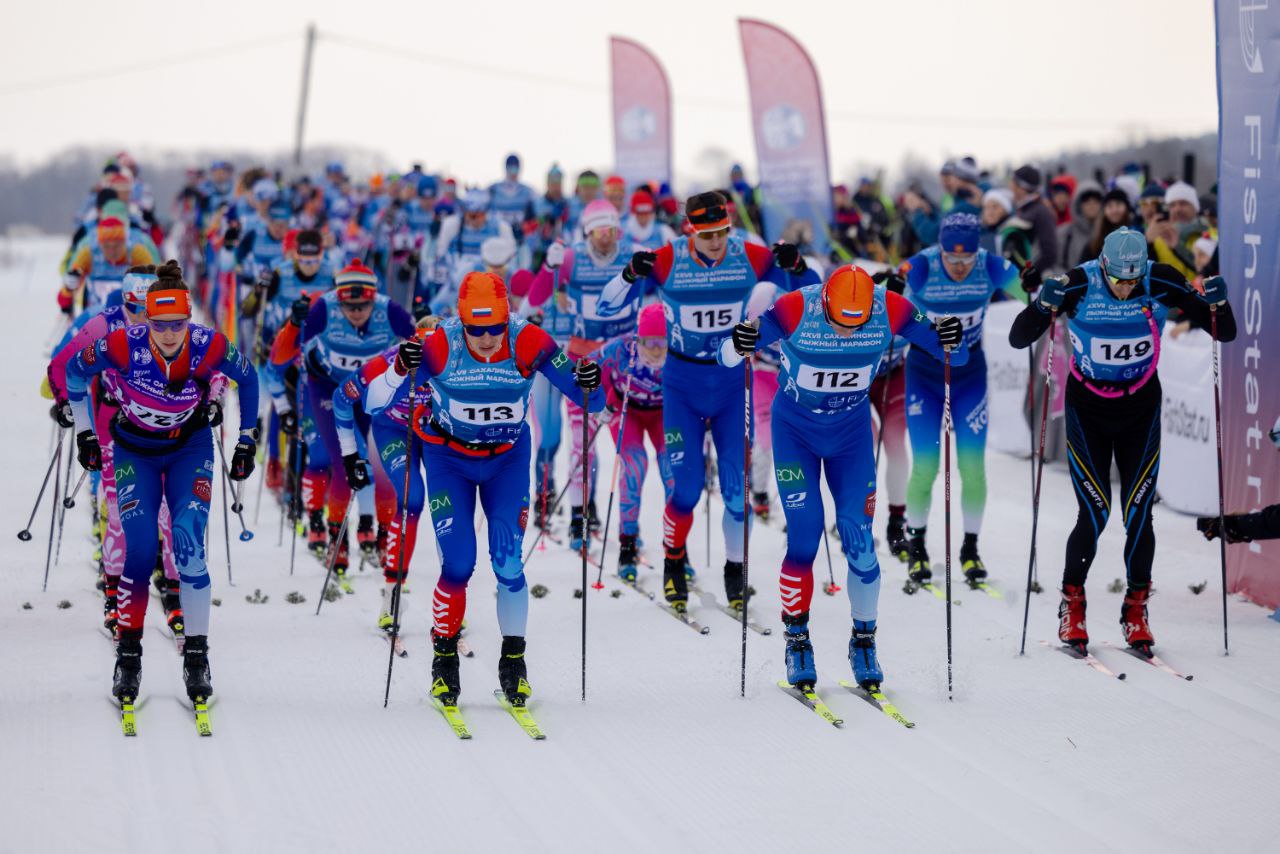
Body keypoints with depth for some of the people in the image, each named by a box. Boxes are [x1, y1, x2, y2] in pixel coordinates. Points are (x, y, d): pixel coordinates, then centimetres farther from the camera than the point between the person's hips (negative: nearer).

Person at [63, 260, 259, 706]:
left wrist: (247, 440, 3)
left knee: (189, 544, -17)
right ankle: (128, 651, 2)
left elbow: (247, 379, -3)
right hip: (134, 450, 0)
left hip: (190, 449, 0)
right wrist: (83, 431, 1)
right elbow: (76, 371, -6)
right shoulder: (124, 346, -27)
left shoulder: (209, 346, -26)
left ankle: (196, 653, -9)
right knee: (139, 549, -13)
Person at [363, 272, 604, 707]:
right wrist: (401, 370, -43)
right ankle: (444, 656, 10)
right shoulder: (439, 346, -25)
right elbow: (376, 402, -24)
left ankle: (513, 660, 9)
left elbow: (590, 401, -16)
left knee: (508, 562, -8)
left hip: (507, 458, 1)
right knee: (458, 564, -10)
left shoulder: (528, 343, -23)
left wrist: (588, 384, -39)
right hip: (449, 457, -1)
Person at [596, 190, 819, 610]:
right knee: (686, 485, -5)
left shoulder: (749, 257, -9)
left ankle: (735, 569, 17)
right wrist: (631, 274, -29)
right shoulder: (666, 261, -14)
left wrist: (795, 265, -19)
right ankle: (673, 561, 20)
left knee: (738, 485, -2)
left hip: (733, 382, 2)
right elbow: (607, 308, -11)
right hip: (682, 383, -1)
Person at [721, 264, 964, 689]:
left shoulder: (890, 310, -22)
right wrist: (738, 347, -51)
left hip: (852, 431, 2)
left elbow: (954, 356, -14)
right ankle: (796, 639, 6)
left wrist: (951, 342, -37)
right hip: (795, 428, -2)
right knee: (805, 533, -10)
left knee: (859, 539, -5)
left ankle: (864, 639, 13)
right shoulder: (795, 310, -28)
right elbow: (725, 356, -28)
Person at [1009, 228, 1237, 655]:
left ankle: (1136, 610, 13)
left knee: (1138, 515, -4)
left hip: (1140, 411, 1)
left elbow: (1225, 333, -8)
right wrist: (1044, 305, -36)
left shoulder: (1162, 283, -16)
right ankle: (1072, 607, 12)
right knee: (1095, 514, -8)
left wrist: (1217, 303, -30)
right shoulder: (1078, 286, -20)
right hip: (1087, 410, -1)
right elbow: (1018, 339, -18)